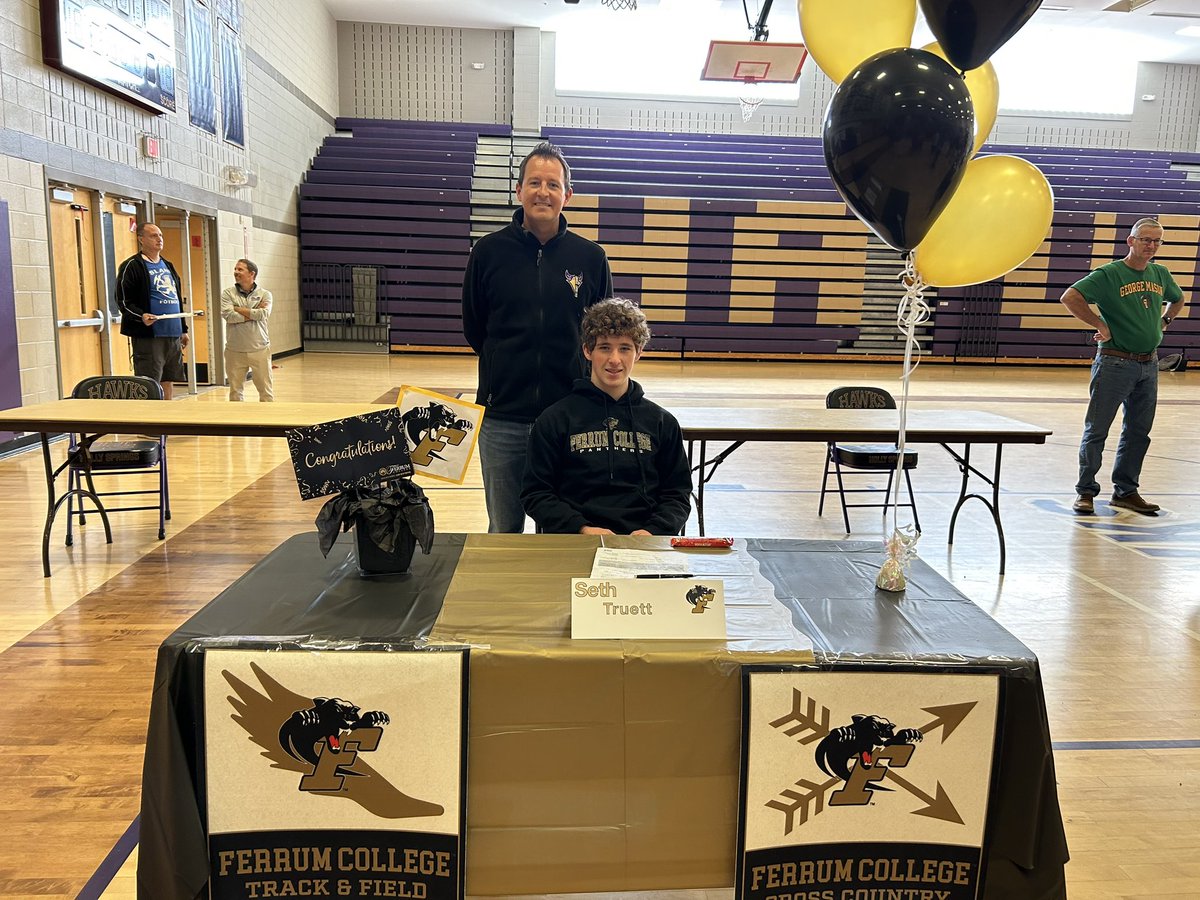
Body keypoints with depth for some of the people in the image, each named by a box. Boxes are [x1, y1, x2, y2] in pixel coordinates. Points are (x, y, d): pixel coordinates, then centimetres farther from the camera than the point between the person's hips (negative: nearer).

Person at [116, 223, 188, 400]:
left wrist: (183, 329, 20)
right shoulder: (132, 266, -4)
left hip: (173, 335, 7)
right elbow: (123, 301, -8)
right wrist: (141, 316, -26)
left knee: (167, 381, 11)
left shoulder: (167, 265, 19)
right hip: (148, 336, -7)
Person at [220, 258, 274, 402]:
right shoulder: (228, 293, 3)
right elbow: (228, 315, -13)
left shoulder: (264, 294, 1)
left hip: (259, 350, -1)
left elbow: (263, 314, -16)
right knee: (235, 390, 9)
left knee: (266, 389, 5)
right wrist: (253, 313, -12)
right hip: (235, 351, 1)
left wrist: (238, 309, -10)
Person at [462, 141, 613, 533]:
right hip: (502, 417, 0)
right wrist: (507, 365, 9)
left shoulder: (590, 257, 2)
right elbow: (473, 328, 11)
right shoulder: (490, 251, 2)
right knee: (503, 532, 12)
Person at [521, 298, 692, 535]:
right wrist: (581, 529, -7)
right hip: (574, 544, -2)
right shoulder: (555, 419, 10)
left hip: (644, 546, 2)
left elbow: (678, 494, 17)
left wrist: (653, 531, -3)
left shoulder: (662, 422, 16)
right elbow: (535, 493, 8)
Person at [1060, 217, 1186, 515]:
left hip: (1149, 366, 7)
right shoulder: (1109, 274, -9)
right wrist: (1101, 325, -17)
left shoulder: (1161, 274, 11)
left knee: (1138, 432, 10)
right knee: (1097, 430, -2)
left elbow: (1177, 300, 32)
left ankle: (1126, 491, 21)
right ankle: (1085, 491, 8)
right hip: (1115, 364, -6)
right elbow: (1070, 297, -21)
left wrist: (1163, 322, 15)